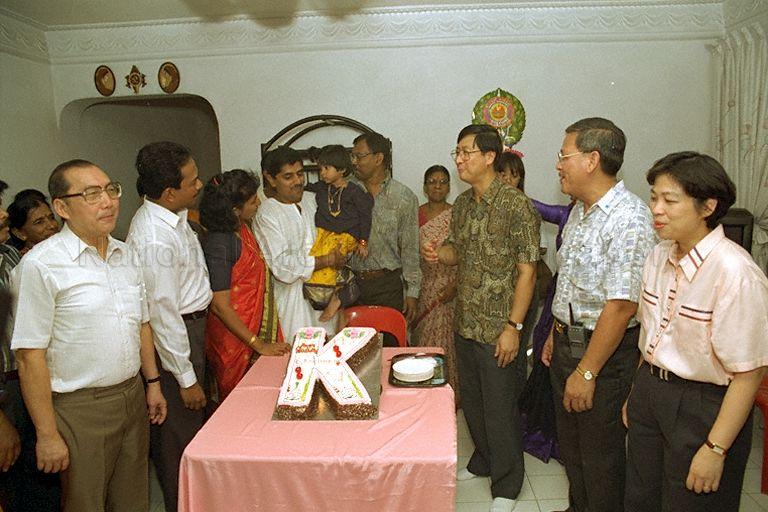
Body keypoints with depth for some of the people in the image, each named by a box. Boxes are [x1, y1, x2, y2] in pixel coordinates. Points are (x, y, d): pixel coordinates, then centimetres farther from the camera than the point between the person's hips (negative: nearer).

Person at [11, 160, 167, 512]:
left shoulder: (127, 255, 6)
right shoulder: (40, 265, -16)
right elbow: (30, 356, -16)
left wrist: (152, 383, 13)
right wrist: (48, 435, -14)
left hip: (133, 397, 6)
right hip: (80, 410, -6)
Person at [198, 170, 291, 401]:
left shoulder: (244, 230, 4)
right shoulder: (218, 243, -22)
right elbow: (220, 306, -22)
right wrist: (258, 345, -19)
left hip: (259, 330, 8)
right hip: (236, 341, -8)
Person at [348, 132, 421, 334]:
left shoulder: (404, 197, -1)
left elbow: (410, 249, 0)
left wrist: (412, 292, -3)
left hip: (388, 283, -2)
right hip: (352, 282, 2)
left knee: (391, 343, 3)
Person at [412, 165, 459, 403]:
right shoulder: (414, 214, 5)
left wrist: (455, 284, -14)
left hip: (449, 287, -2)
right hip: (423, 287, 3)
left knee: (446, 341, 1)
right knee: (423, 341, 8)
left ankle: (451, 395, 16)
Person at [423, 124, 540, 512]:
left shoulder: (516, 205, -15)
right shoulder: (462, 203, 7)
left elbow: (527, 271, -16)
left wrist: (513, 327, -18)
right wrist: (439, 253, -5)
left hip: (498, 330, -7)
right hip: (465, 324, 7)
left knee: (500, 407, 6)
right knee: (471, 400, 20)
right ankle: (482, 461, 43)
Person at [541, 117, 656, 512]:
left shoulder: (629, 220, -23)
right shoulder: (580, 211, 7)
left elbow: (620, 306, -26)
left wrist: (586, 372, -22)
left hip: (604, 352, -9)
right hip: (568, 342, 9)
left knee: (599, 453, 9)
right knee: (570, 443, 23)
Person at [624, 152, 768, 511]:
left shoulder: (735, 273, -24)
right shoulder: (659, 256, 0)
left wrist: (715, 450, -17)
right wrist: (636, 394, 15)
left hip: (704, 406, -7)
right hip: (650, 392, 7)